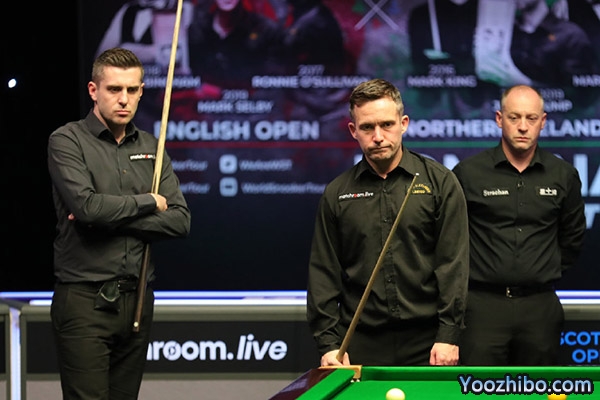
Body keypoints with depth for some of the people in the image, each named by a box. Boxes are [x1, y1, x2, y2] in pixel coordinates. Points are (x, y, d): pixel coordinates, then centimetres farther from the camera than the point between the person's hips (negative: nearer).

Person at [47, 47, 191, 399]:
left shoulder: (151, 147, 13)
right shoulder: (68, 141, -3)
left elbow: (180, 221, 3)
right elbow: (86, 205, -19)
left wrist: (113, 218, -10)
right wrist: (146, 203, -5)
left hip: (136, 300, 5)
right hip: (84, 300, -5)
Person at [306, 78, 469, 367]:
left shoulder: (439, 181, 3)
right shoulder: (337, 194, 8)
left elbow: (454, 263, -1)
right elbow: (323, 272, 8)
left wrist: (449, 334, -9)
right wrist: (328, 343, -2)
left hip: (426, 343, -1)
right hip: (360, 346, 2)